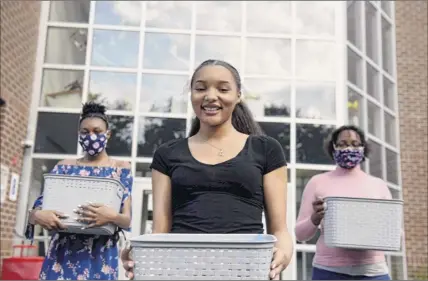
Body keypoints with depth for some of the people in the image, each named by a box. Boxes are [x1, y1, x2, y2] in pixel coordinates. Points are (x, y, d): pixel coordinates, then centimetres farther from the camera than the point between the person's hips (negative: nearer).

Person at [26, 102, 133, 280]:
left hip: (101, 256, -1)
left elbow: (127, 220, -2)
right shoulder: (64, 167, 8)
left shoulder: (121, 169, 3)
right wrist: (38, 216, -19)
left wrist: (112, 217, -25)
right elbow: (36, 209, 4)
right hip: (63, 253, 2)